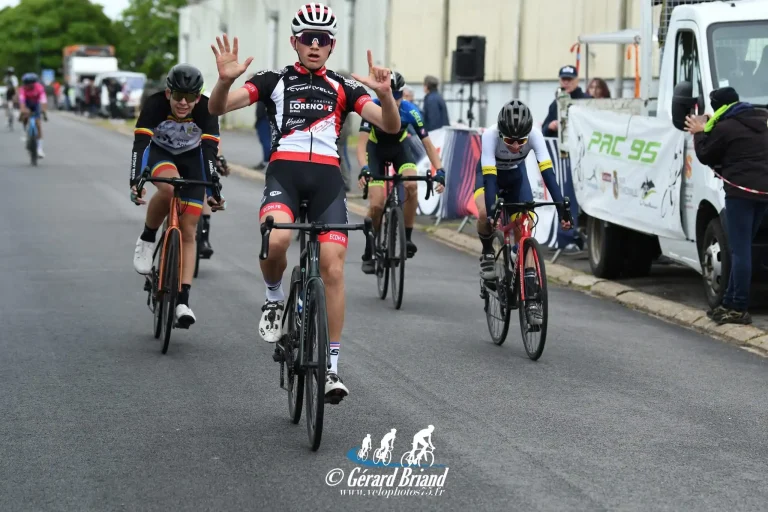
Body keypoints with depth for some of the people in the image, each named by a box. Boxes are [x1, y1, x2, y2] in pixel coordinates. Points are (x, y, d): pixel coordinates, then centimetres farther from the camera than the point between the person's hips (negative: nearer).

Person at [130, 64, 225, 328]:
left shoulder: (206, 109, -28)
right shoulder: (155, 104, -30)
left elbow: (210, 151, -32)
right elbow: (140, 143, -37)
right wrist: (135, 182, -51)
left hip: (191, 159, 1)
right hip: (159, 152, -1)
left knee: (188, 232, -8)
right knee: (169, 187, -38)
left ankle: (183, 299, -7)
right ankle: (147, 239, -12)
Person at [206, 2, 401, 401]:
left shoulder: (343, 87, 14)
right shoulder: (274, 81, 11)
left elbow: (391, 125, 3)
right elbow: (217, 108, 0)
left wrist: (384, 93, -18)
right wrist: (225, 79, -22)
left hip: (327, 177, 2)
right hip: (284, 171, -1)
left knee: (333, 267, -8)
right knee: (276, 238, -33)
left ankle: (332, 367, 1)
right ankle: (274, 299, 1)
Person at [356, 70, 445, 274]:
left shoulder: (410, 111, -27)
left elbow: (427, 143, -23)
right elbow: (362, 142, -37)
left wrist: (439, 170, -36)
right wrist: (364, 168, -54)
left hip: (399, 148, 1)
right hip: (376, 149, -1)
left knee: (411, 185, -29)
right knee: (377, 204, -14)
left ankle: (407, 237, -13)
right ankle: (369, 253, 6)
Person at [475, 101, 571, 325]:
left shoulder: (534, 134, -33)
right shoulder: (490, 135, -37)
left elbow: (547, 171, -38)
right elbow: (489, 176, -43)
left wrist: (560, 207, -47)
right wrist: (492, 211, -55)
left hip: (516, 174, 1)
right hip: (490, 173, -1)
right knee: (484, 213, -33)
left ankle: (530, 297, -12)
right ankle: (487, 253, -2)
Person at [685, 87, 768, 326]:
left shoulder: (725, 128, -9)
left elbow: (705, 156, 1)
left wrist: (700, 133, 16)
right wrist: (707, 131, 23)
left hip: (741, 192, -8)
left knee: (740, 250, -7)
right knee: (741, 249, 14)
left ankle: (739, 308, -8)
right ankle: (730, 303, 17)